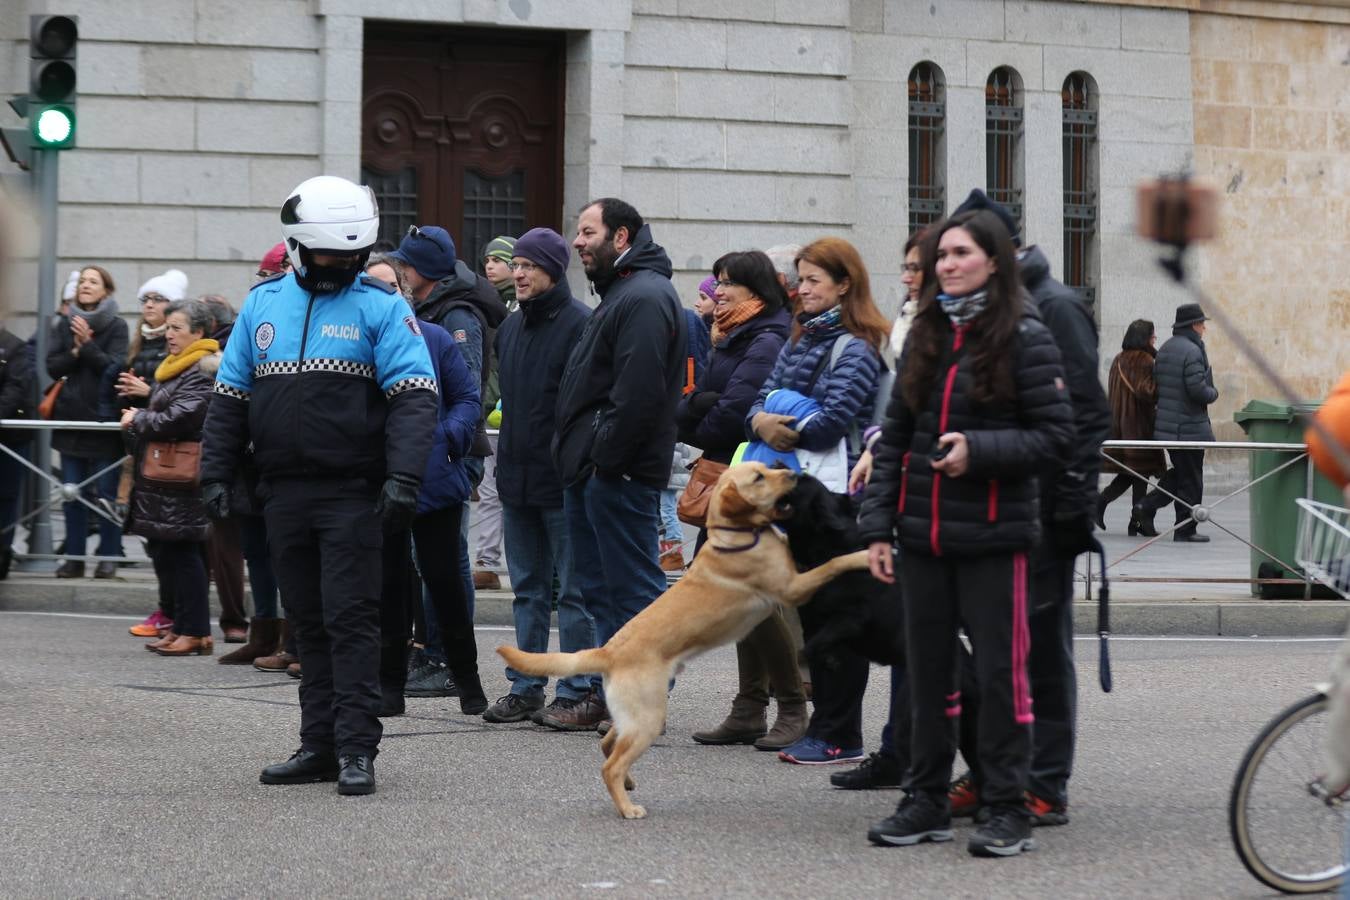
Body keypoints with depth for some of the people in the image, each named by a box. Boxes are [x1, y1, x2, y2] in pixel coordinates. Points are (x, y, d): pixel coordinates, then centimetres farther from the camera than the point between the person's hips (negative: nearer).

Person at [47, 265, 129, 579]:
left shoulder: (116, 327, -1)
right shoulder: (65, 324, 9)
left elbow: (115, 367, -11)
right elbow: (52, 366, 3)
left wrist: (88, 345, -17)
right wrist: (76, 352, -12)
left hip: (103, 420, -3)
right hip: (70, 419, 3)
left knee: (106, 494, -1)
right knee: (72, 494, 4)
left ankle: (108, 557, 4)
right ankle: (74, 557, 9)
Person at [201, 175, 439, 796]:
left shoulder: (380, 307, -3)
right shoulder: (263, 304, 11)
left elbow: (414, 396, -10)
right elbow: (229, 396, 15)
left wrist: (403, 477, -21)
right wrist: (216, 474, 8)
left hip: (351, 492, -5)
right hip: (284, 492, 5)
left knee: (350, 619, -6)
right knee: (307, 622, 9)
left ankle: (356, 749, -2)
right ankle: (318, 745, 16)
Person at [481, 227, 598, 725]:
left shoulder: (580, 323, -11)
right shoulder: (510, 326, 14)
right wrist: (505, 457, 18)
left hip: (562, 479, -8)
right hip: (517, 477, 8)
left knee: (573, 589, 0)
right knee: (528, 589, 13)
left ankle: (575, 690, 4)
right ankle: (525, 687, 18)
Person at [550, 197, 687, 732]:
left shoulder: (645, 297, -15)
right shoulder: (621, 293, 20)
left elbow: (639, 392, -24)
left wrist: (605, 457, -21)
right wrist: (581, 456, 17)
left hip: (620, 473, -11)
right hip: (594, 471, 11)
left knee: (633, 590, -5)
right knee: (601, 588, 14)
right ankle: (607, 695, 20)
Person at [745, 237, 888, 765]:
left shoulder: (856, 348, -10)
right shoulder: (800, 341, 15)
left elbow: (831, 423, -19)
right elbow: (763, 399, 10)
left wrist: (776, 427, -7)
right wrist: (760, 421, -12)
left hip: (838, 497, -8)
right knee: (810, 607, 11)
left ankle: (839, 736, 3)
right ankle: (825, 726, 19)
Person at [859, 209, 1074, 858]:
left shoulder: (1024, 338, -5)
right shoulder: (925, 337, 12)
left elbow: (1056, 438, -7)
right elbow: (893, 437, 13)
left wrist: (978, 450, -19)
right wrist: (876, 525, 6)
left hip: (993, 536, -5)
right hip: (923, 535, 5)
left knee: (1000, 672, -1)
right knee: (926, 671, 10)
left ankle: (1007, 810, 8)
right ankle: (927, 802, 20)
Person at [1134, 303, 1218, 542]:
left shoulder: (1165, 349, 12)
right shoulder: (1192, 351, -17)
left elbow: (1156, 383, 15)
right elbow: (1198, 389, -23)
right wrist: (1213, 394, -2)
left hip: (1166, 425, 9)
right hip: (1189, 427, -9)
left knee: (1180, 473, 20)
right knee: (1191, 479, 1)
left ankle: (1147, 505, 10)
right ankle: (1185, 529, 6)